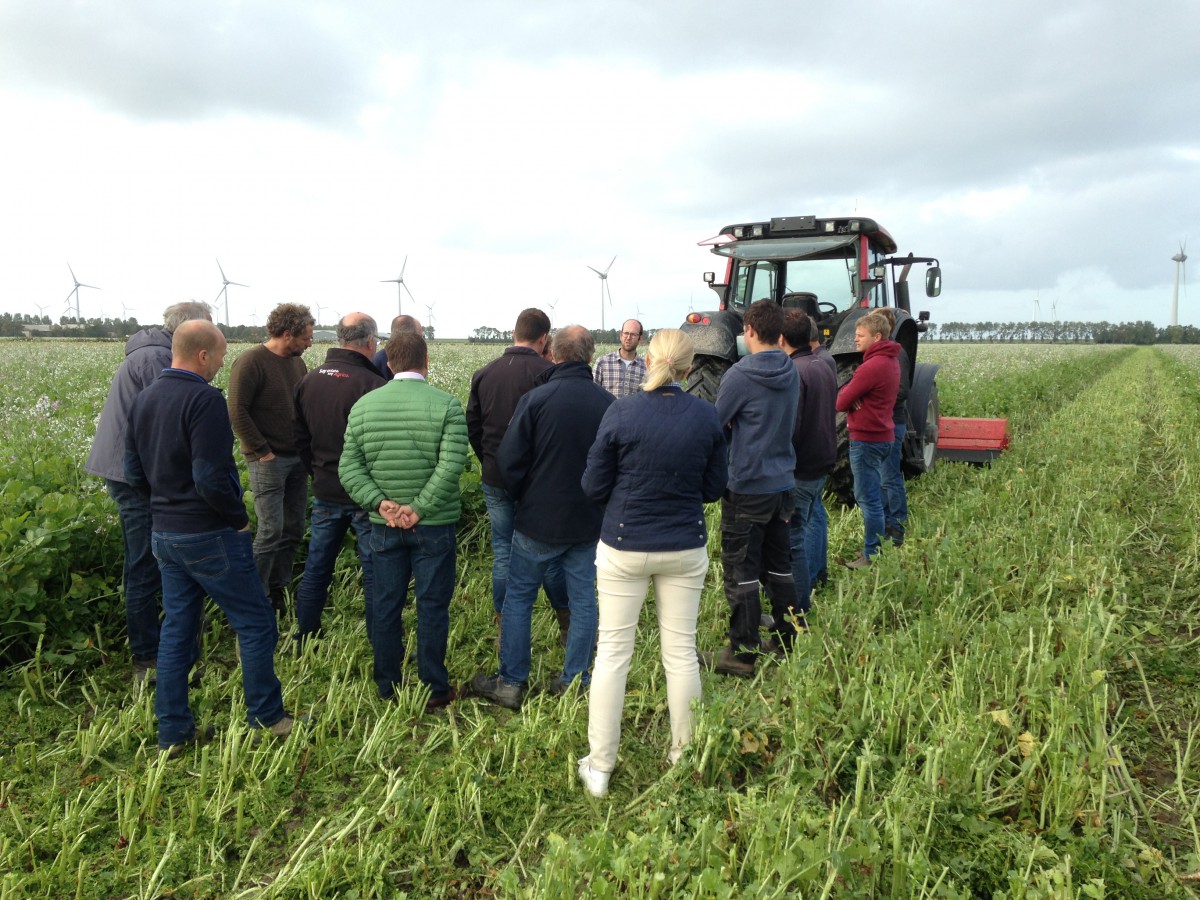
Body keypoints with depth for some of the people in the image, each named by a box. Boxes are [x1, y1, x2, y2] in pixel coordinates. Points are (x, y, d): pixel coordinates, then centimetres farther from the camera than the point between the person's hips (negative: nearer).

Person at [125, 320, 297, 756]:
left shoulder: (144, 399, 7)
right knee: (256, 623, 5)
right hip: (209, 536, -8)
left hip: (164, 535, 8)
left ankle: (173, 731, 23)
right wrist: (239, 518, -10)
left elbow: (134, 473, 13)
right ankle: (266, 718, 15)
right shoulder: (204, 400, -20)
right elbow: (211, 479, -24)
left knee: (177, 628, 15)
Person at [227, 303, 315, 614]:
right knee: (271, 531, -6)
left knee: (294, 530, 11)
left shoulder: (297, 362, 10)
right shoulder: (251, 362, -12)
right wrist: (262, 452, -15)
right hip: (269, 460, -7)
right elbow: (237, 412, -15)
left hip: (297, 459, 8)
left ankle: (277, 591, 24)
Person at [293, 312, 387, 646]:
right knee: (375, 571, 6)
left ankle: (304, 639, 28)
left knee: (316, 567, 17)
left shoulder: (308, 381, 2)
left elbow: (301, 438, 10)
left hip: (325, 491, 6)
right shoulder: (373, 385, -21)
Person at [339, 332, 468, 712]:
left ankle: (387, 688, 25)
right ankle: (434, 690, 16)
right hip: (433, 524, -3)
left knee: (385, 605, 13)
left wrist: (379, 502, -10)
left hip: (383, 525, 3)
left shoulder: (363, 405, 2)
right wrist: (420, 509, -17)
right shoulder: (446, 405, -10)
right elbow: (451, 466, -20)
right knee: (432, 605, 7)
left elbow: (349, 467, -2)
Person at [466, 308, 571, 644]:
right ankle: (569, 627, 20)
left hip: (495, 480, 4)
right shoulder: (547, 373, -13)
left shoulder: (483, 374, 2)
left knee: (503, 553, 11)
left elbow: (472, 427, 8)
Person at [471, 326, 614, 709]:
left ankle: (511, 683, 18)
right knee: (584, 600, 14)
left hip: (540, 519, -3)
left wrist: (524, 497, 5)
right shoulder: (608, 403, -6)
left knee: (518, 597, 12)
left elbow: (509, 460, -13)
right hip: (590, 520, 3)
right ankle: (574, 682, 23)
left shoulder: (536, 399, -16)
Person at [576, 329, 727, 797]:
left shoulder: (621, 413, -13)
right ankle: (684, 758, 28)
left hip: (624, 547, -2)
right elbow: (713, 489, 2)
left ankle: (599, 767, 17)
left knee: (612, 652, 8)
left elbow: (594, 487, -7)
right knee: (681, 653, 14)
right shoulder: (706, 416, -5)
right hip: (685, 549, 2)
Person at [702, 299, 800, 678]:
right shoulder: (791, 373, 6)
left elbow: (713, 424, -10)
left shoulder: (741, 374, -16)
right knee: (779, 567, 17)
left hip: (747, 487, -7)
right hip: (782, 483, 7)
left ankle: (742, 654, 6)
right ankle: (788, 642, 26)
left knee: (741, 572, 0)